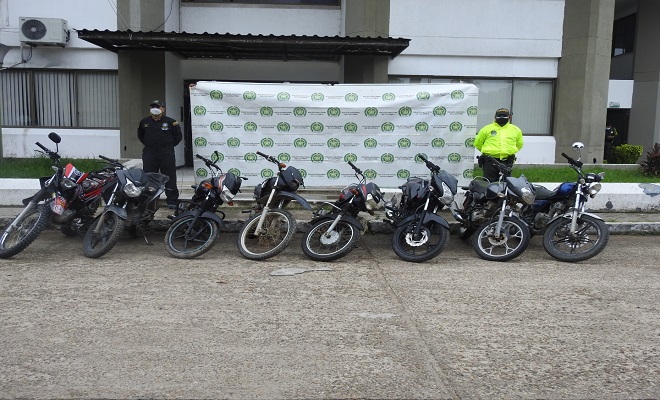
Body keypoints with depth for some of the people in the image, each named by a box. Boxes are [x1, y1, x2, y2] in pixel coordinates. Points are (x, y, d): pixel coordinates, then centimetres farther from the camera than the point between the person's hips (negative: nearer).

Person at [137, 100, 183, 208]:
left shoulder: (170, 122, -1)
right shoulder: (144, 122, 9)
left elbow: (178, 136, 8)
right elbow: (140, 135, 26)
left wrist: (170, 145, 5)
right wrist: (148, 144, 16)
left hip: (166, 154, -2)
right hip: (149, 154, 3)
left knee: (170, 178, -2)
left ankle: (172, 200, 5)